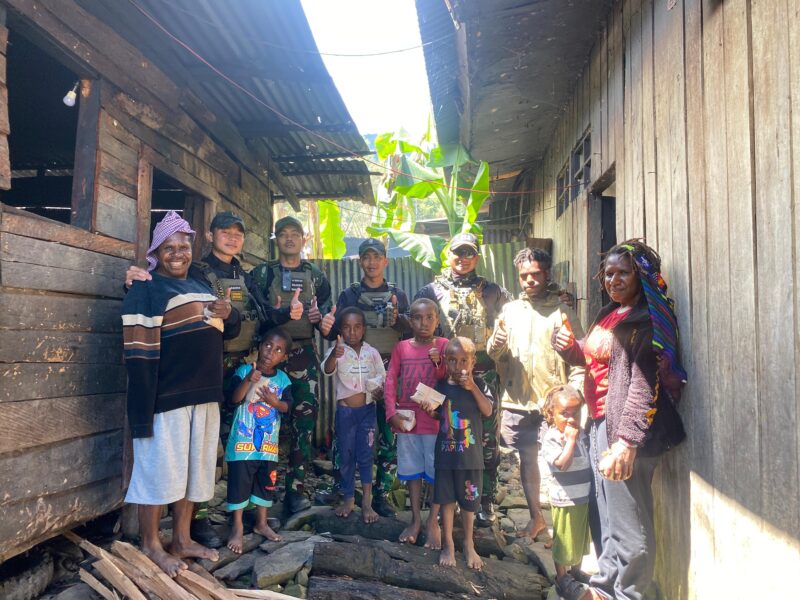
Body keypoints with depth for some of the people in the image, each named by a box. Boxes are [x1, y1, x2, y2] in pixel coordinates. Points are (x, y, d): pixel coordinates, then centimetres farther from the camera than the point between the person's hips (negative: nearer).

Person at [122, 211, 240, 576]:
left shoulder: (201, 288, 18)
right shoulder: (147, 290, -6)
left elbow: (229, 332, 27)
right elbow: (139, 352, -14)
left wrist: (229, 313, 3)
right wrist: (143, 405, -21)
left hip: (205, 397, 8)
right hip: (166, 397, -7)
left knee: (194, 469, 13)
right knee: (160, 469, 1)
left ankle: (182, 539, 26)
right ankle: (151, 545, 17)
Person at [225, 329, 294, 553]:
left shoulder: (283, 379, 2)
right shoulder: (244, 371, -8)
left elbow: (287, 406, -3)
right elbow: (234, 399, -18)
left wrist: (275, 402, -23)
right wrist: (248, 380, -33)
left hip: (268, 443, 4)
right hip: (243, 441, -4)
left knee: (266, 484, 14)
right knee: (239, 483, 0)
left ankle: (261, 523, 31)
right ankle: (237, 528, 14)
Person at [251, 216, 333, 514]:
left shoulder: (316, 276, 14)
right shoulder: (263, 273, 7)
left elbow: (327, 312, 17)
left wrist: (319, 316, -6)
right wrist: (279, 314, -20)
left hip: (304, 354, 2)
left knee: (304, 419, -1)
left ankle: (295, 488, 8)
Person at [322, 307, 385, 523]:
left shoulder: (372, 352, -2)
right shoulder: (337, 351, -10)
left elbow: (382, 378, 7)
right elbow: (327, 370, -31)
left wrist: (379, 388, -17)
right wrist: (334, 355, -53)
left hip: (367, 409, 1)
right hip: (345, 410, 0)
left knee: (366, 455, 3)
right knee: (346, 456, 10)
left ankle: (367, 502, 11)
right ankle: (348, 499, 23)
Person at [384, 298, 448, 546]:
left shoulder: (443, 346, -2)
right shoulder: (401, 347, 3)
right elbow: (390, 381, 2)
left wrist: (439, 364, -21)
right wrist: (392, 413, -7)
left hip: (435, 420, -2)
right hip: (407, 420, 2)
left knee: (438, 472, 5)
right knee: (412, 471, 13)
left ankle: (433, 522, 19)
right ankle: (415, 520, 27)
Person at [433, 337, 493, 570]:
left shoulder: (478, 384, -4)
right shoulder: (441, 385, 0)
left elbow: (488, 411, -16)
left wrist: (472, 387, -22)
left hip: (470, 455, -1)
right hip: (446, 453, 1)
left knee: (469, 501, 11)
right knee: (447, 500, 9)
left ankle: (469, 545, 30)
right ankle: (448, 545, 24)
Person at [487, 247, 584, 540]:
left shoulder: (563, 312, -1)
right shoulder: (509, 310, 10)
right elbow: (494, 355, 7)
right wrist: (495, 344, -16)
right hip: (517, 403, 4)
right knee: (527, 461, 14)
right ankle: (536, 517, 31)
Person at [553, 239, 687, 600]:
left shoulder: (645, 320, -11)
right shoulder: (609, 314, 14)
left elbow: (644, 383, -19)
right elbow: (592, 359, 26)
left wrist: (627, 439, -26)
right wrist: (570, 347, 5)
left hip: (625, 426, -9)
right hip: (599, 422, 9)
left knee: (628, 524, -1)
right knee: (609, 516, 17)